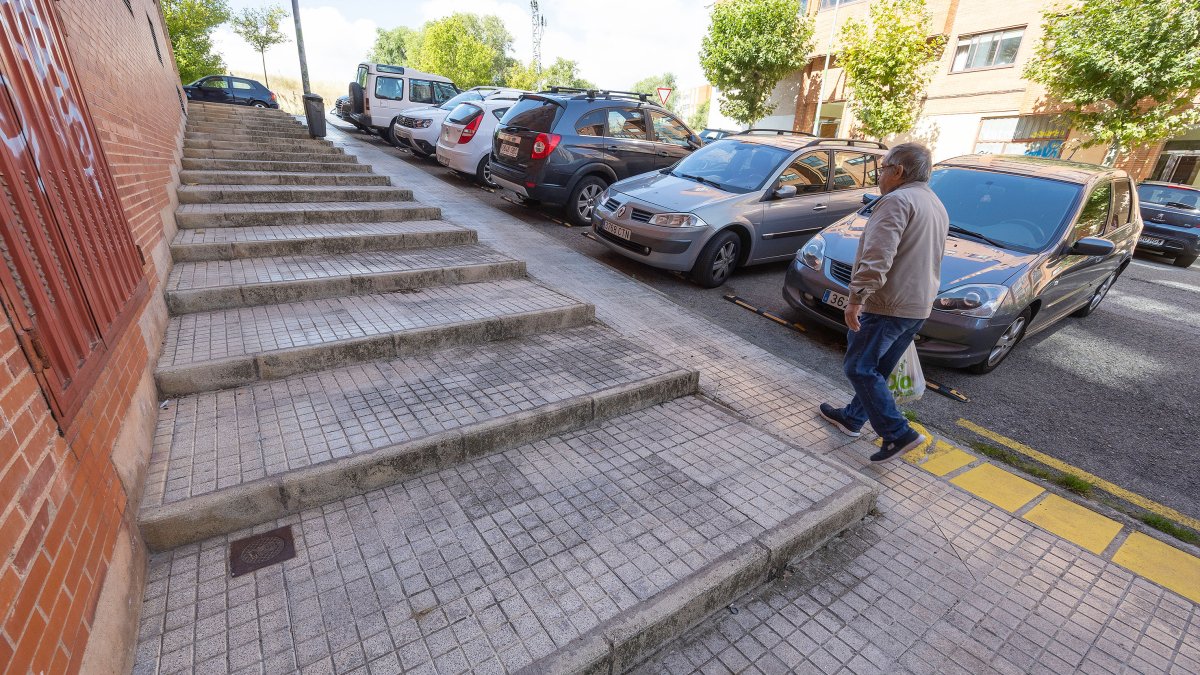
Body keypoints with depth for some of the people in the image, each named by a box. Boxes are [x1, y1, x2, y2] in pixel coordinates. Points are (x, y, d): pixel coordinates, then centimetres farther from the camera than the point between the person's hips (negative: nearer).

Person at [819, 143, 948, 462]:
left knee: (859, 368, -2)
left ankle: (898, 434, -3)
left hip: (887, 304, -10)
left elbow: (876, 258, -25)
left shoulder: (898, 200, -13)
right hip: (919, 307, 10)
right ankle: (853, 418, 30)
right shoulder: (937, 206, 20)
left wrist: (856, 297, -24)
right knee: (875, 369, 18)